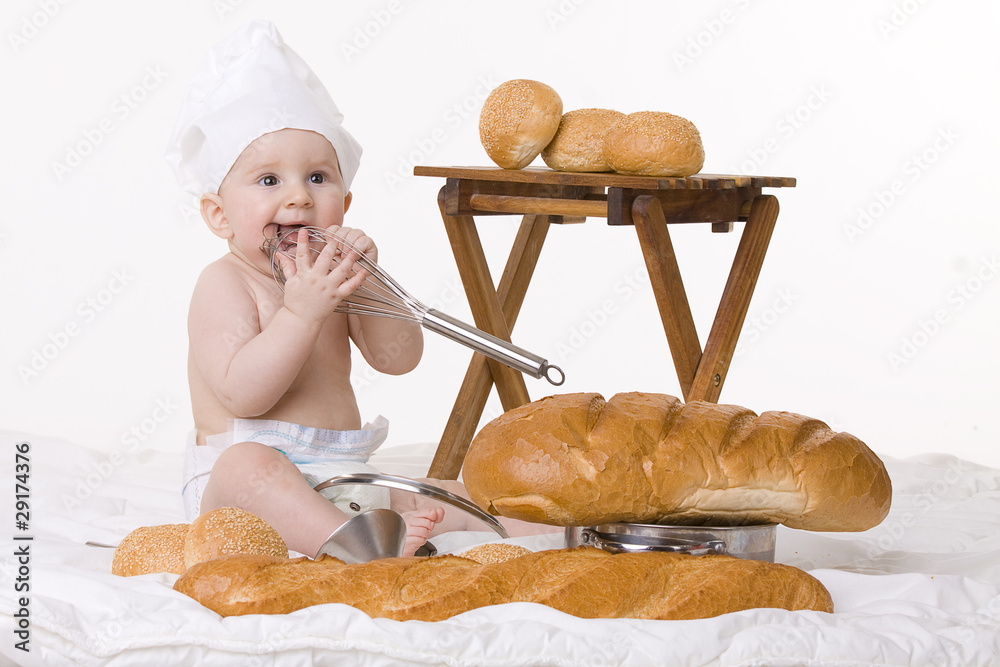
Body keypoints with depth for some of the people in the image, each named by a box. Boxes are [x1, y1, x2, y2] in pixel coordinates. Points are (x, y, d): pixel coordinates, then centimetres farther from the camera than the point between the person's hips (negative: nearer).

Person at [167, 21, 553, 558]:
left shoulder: (329, 279, 12)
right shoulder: (225, 284, -8)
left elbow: (398, 358, 0)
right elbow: (242, 394, -22)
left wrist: (364, 280, -15)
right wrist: (302, 312, -29)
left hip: (340, 487, 8)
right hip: (237, 495, -8)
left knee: (455, 494, -1)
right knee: (247, 465, -40)